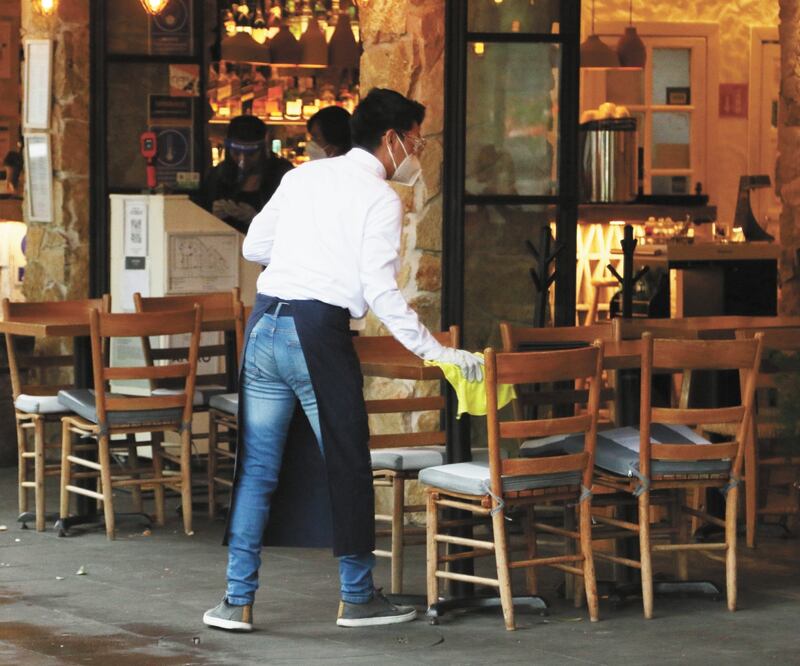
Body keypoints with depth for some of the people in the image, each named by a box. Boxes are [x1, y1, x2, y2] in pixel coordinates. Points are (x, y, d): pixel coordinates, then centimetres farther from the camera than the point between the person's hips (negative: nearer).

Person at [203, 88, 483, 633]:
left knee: (257, 467, 9)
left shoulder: (303, 176, 15)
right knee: (348, 465, 7)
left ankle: (238, 601, 8)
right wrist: (436, 351, -7)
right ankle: (357, 598, 15)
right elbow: (381, 291, -10)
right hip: (318, 331, -6)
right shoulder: (380, 199, -3)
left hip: (264, 322, 6)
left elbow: (253, 247, 19)